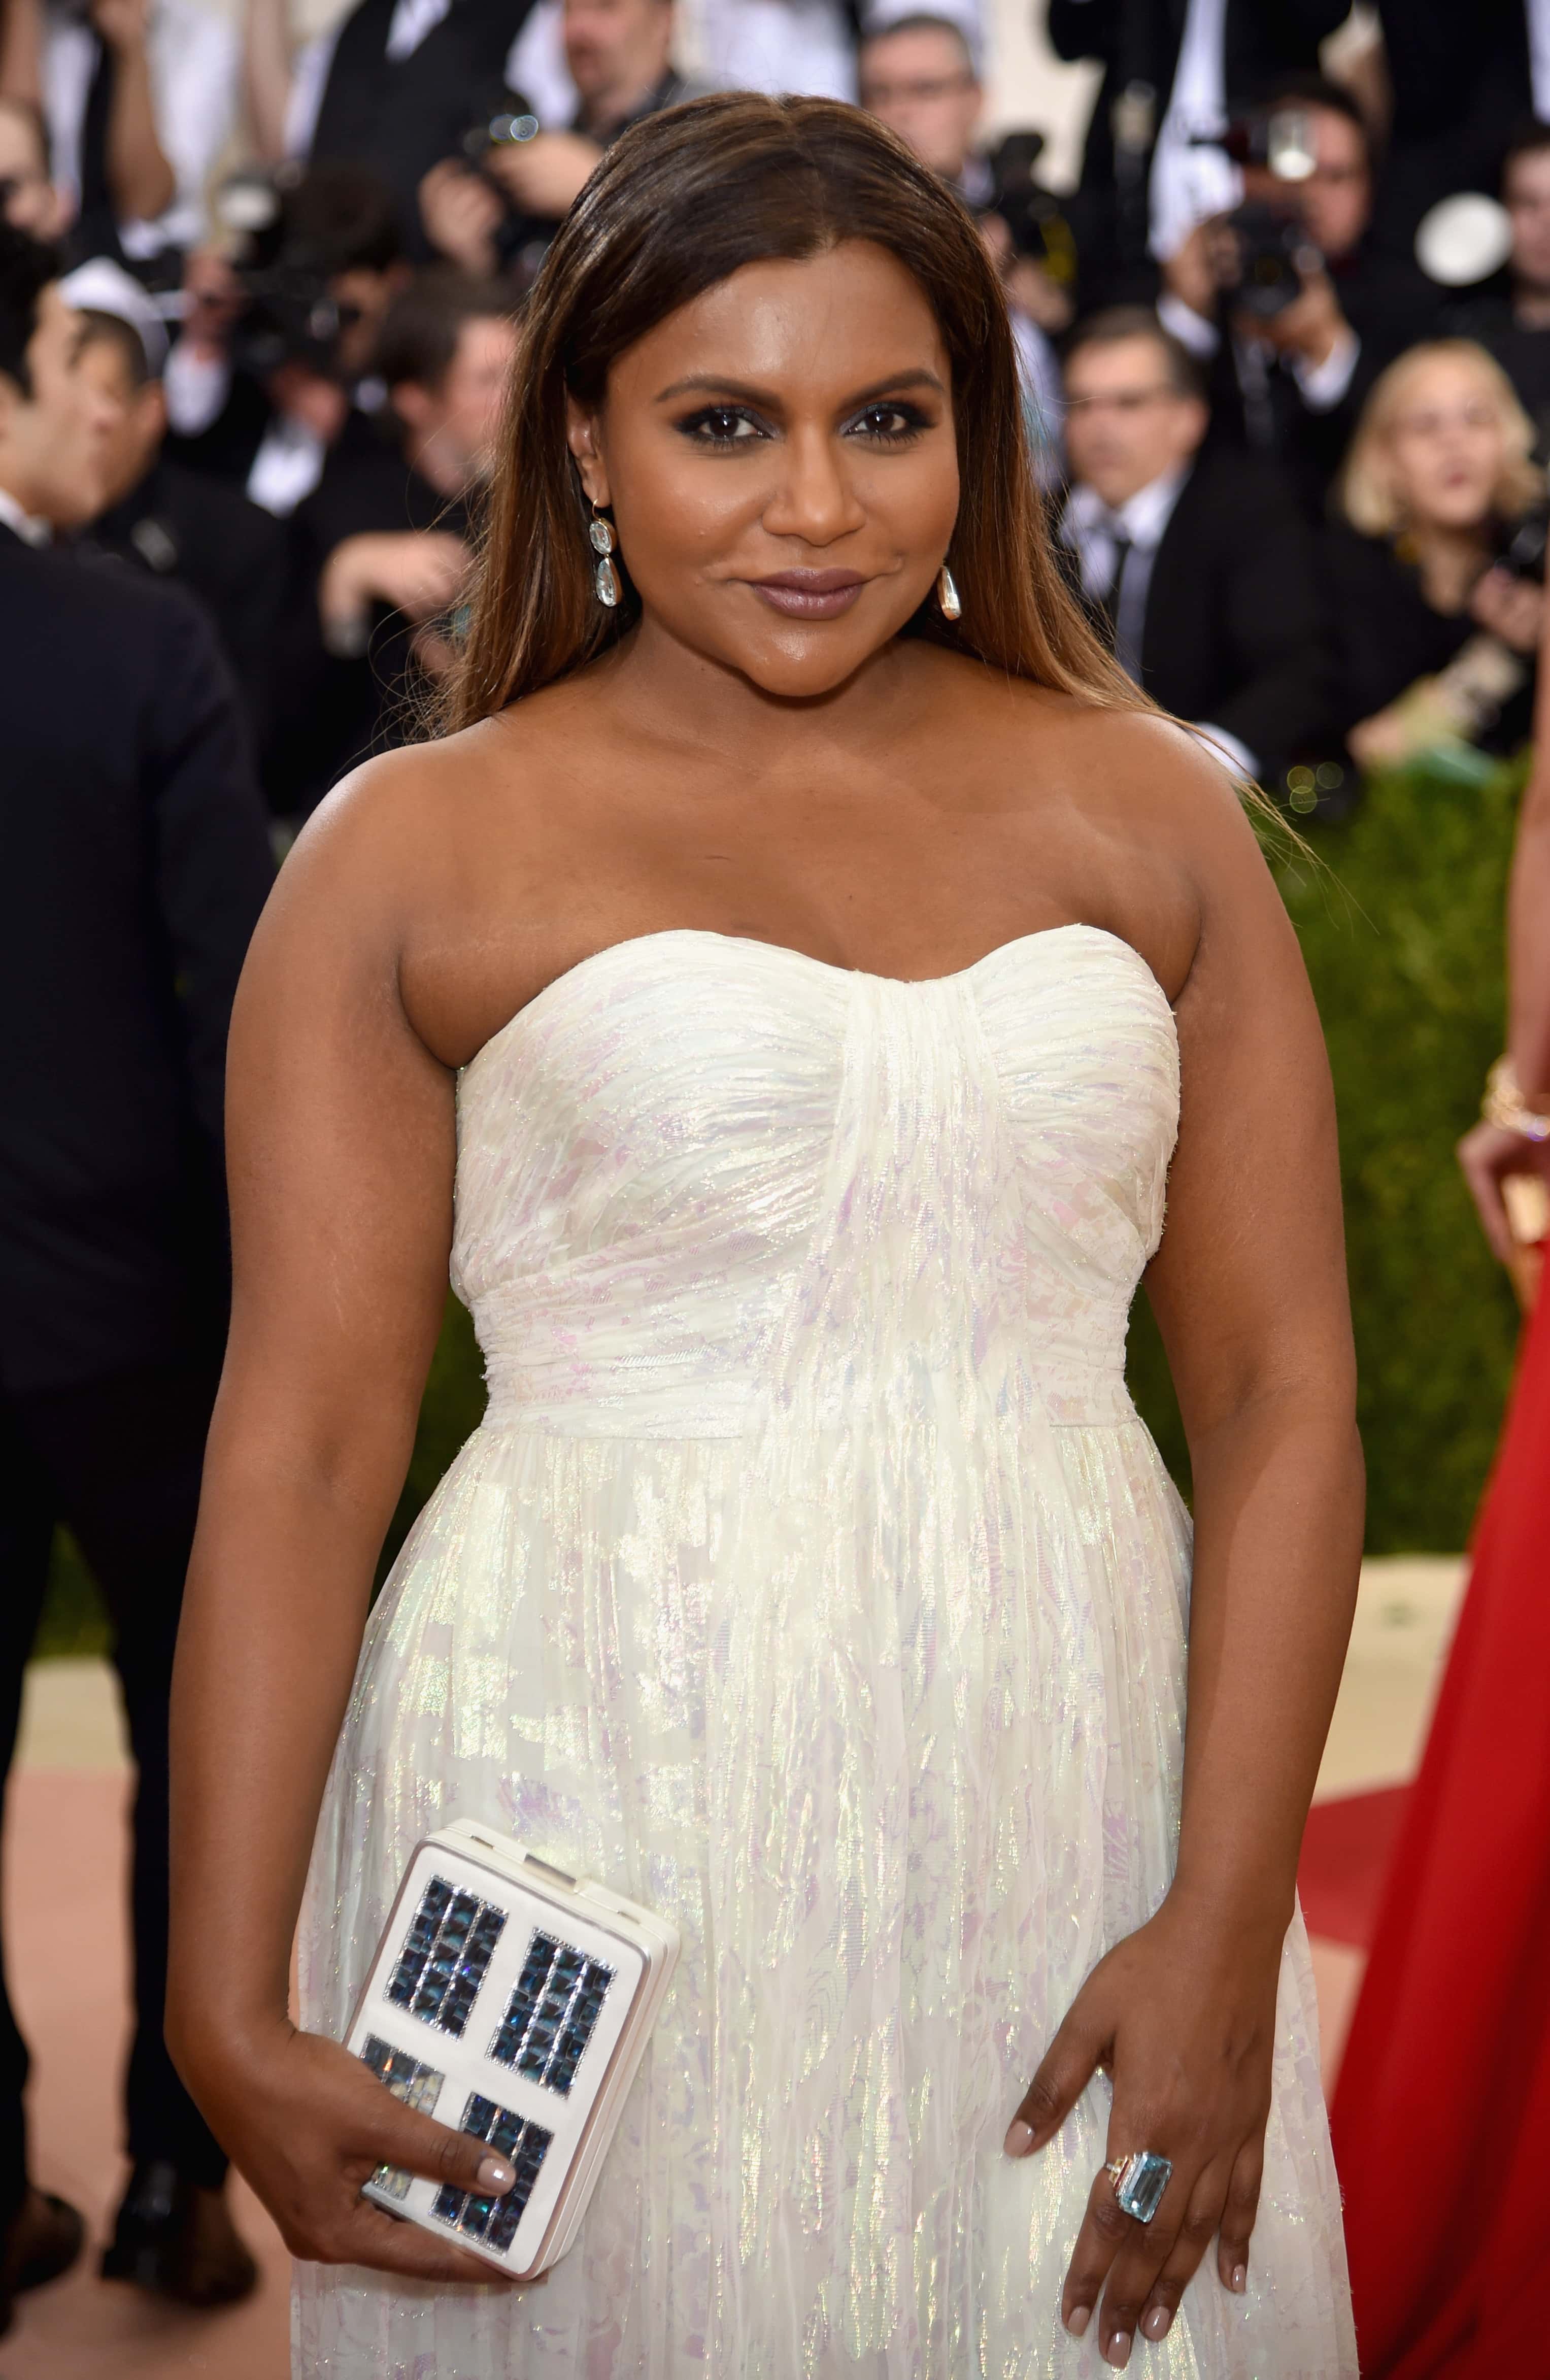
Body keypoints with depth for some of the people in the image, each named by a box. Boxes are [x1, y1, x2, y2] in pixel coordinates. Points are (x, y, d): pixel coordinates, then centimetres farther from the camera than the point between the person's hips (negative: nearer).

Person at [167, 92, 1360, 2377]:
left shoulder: (1146, 815, 5)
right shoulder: (414, 856, -1)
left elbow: (1283, 1395, 1)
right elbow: (301, 1441, -5)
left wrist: (1225, 1936, -7)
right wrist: (230, 2010, -10)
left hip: (1059, 1803, 2)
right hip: (601, 1820, -2)